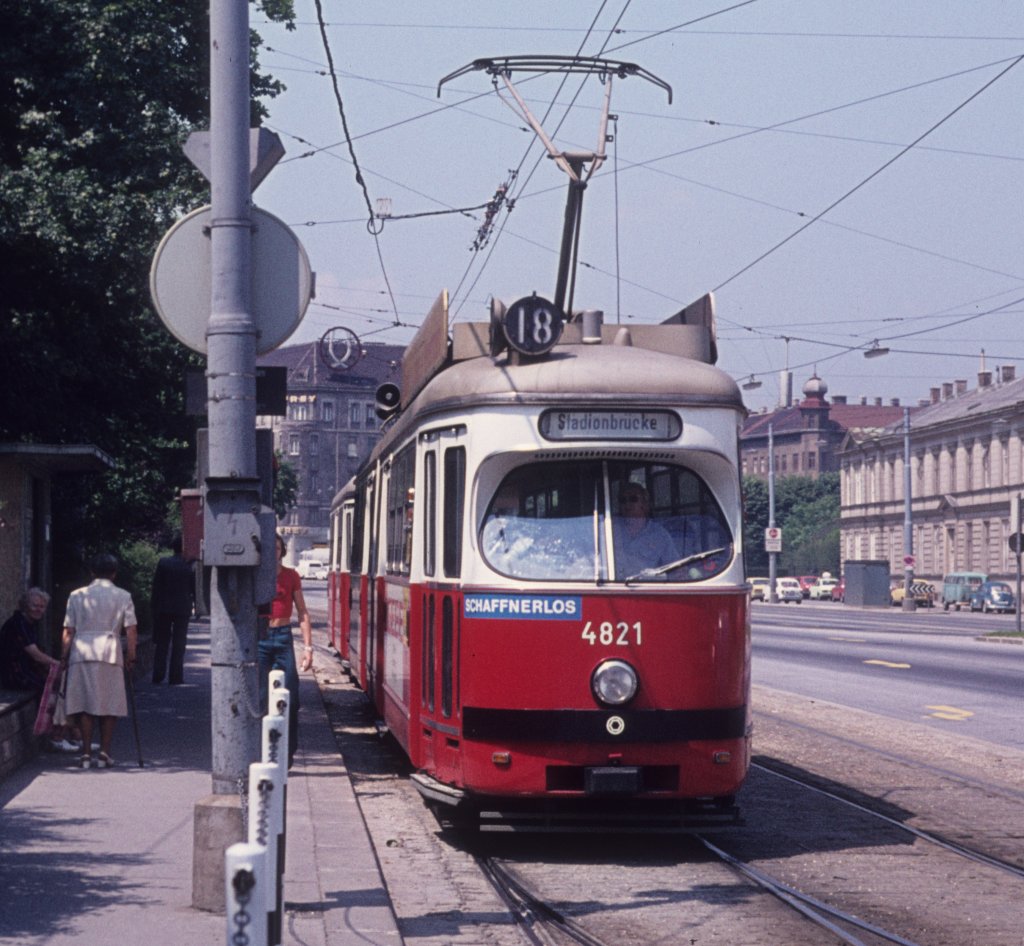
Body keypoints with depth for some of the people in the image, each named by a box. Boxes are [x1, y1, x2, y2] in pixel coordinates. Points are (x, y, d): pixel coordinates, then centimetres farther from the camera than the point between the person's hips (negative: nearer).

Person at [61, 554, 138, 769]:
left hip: (81, 654, 1)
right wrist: (130, 656, 7)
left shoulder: (77, 595, 8)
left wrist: (65, 657, 14)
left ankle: (86, 753, 3)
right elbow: (131, 630, 0)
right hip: (110, 654, -1)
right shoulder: (123, 596, 6)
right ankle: (104, 753, 1)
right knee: (110, 706, 6)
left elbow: (68, 631, 6)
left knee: (84, 705, 5)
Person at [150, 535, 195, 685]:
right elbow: (194, 588, -1)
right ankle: (175, 676, 1)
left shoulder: (163, 563, -4)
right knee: (179, 644, 4)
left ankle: (158, 675, 5)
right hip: (182, 608, -1)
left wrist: (154, 605, 4)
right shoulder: (189, 566, -6)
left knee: (161, 643, 9)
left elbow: (156, 586, -2)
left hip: (163, 607, 1)